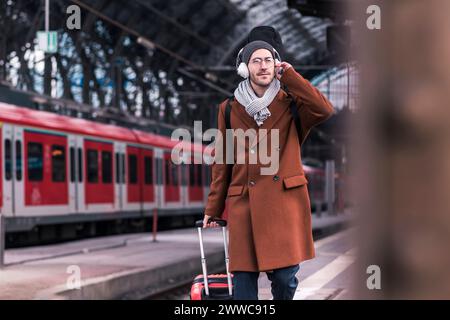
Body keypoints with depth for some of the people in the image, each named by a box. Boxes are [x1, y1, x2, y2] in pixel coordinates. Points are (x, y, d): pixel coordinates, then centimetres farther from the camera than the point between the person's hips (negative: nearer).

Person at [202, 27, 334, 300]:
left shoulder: (290, 103, 8)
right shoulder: (230, 109, 10)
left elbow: (325, 110, -13)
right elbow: (222, 162, 13)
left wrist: (289, 75, -6)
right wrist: (213, 210, 11)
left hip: (284, 200, -1)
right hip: (244, 204, 1)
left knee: (286, 277, -5)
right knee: (243, 280, -3)